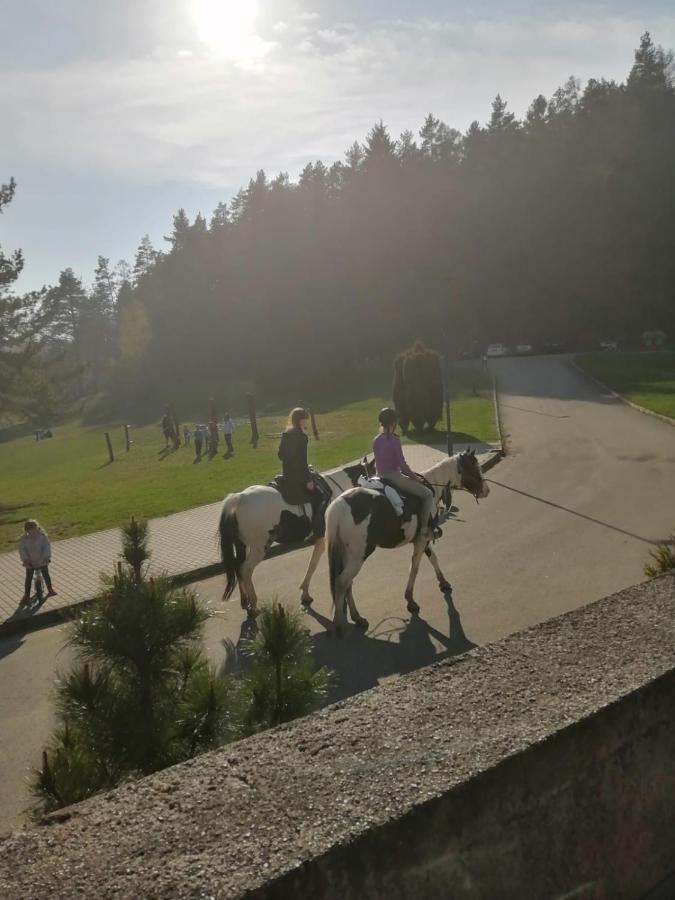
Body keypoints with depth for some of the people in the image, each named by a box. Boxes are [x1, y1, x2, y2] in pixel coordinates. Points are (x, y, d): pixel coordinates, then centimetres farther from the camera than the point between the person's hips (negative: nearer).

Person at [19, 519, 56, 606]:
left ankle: (50, 589, 35)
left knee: (46, 575, 12)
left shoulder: (43, 536, -15)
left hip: (42, 560, 0)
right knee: (28, 578, 2)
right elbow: (22, 550, -12)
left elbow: (46, 547, -14)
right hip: (30, 562, 0)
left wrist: (47, 557, -23)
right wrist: (25, 559, -21)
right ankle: (26, 596, 12)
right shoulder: (23, 539, -14)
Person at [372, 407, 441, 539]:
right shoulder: (394, 440, -17)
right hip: (394, 477, -9)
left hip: (381, 476, 9)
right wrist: (415, 477, -1)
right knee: (428, 494, -1)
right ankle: (424, 527, -4)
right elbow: (402, 464, -16)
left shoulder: (376, 440, 5)